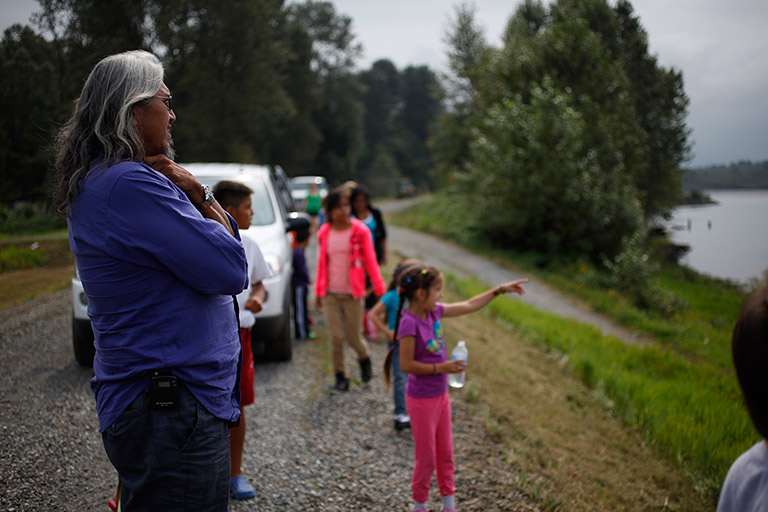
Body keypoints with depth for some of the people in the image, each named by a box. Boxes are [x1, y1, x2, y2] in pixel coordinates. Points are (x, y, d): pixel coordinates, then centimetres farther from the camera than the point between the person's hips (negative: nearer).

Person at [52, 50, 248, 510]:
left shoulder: (103, 181, 15)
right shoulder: (131, 183, -19)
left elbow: (231, 239, 15)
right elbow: (231, 270, -19)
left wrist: (198, 195, -5)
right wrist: (200, 199, -3)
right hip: (173, 406, -11)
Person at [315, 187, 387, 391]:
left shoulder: (360, 231, -5)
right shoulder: (324, 233, 3)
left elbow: (370, 262, -3)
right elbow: (321, 264, 11)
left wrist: (381, 290, -7)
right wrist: (318, 293, 13)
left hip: (352, 294, -2)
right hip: (330, 294, 2)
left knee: (353, 337, 3)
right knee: (335, 338, 0)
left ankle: (364, 358, 36)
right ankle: (340, 376, 18)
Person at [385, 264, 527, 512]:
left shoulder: (434, 311, -2)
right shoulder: (409, 323, -25)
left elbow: (469, 305, 8)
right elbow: (406, 364, -24)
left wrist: (501, 289, 9)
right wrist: (440, 368, -24)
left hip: (441, 396, 8)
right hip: (422, 400, -8)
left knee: (445, 454, 18)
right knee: (426, 458, 7)